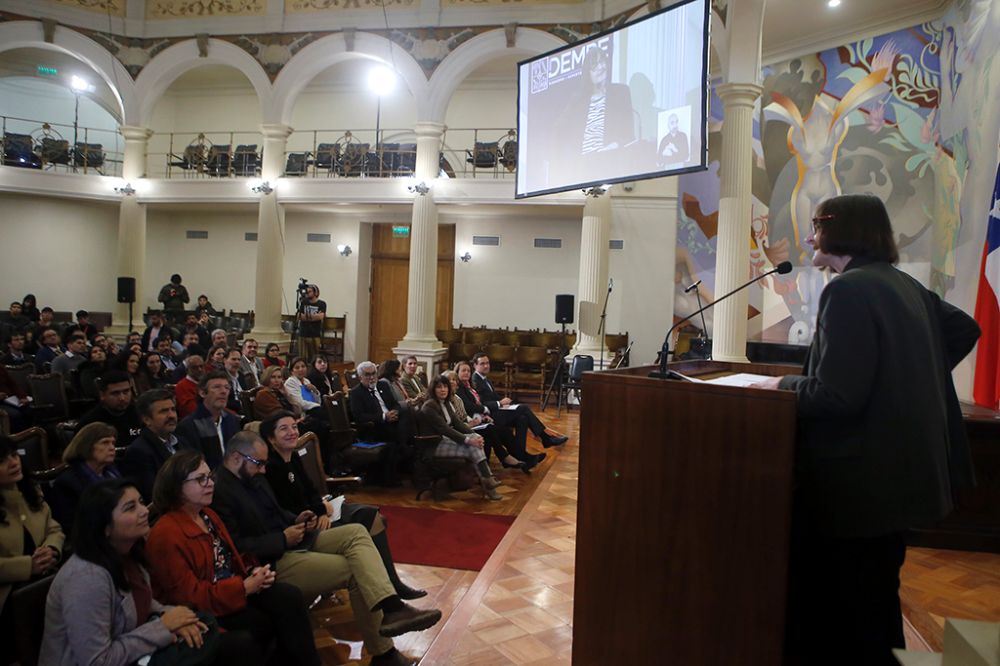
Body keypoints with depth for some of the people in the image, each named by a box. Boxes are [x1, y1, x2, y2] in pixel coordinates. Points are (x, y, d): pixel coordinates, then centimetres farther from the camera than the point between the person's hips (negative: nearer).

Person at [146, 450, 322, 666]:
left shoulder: (208, 515, 10)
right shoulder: (165, 534, -18)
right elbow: (189, 596, -21)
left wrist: (252, 574, -4)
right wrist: (245, 588, -19)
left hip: (234, 591, 7)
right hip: (201, 612, -7)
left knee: (290, 597, -16)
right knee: (265, 623, -24)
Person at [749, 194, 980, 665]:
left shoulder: (849, 290, -20)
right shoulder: (907, 286, 10)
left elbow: (835, 395, -25)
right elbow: (964, 329, 25)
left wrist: (783, 385, -8)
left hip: (860, 481, -9)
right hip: (903, 470, 10)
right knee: (876, 591, 22)